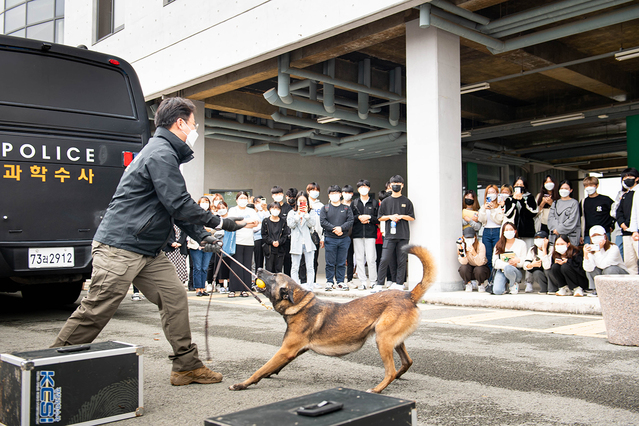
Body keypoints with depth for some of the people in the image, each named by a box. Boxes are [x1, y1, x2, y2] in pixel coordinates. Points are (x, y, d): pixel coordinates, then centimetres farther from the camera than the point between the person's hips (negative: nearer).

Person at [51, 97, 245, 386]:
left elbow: (178, 206, 21)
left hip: (147, 251, 10)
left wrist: (201, 236, 12)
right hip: (120, 246, -10)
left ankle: (186, 365, 10)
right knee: (96, 311, -4)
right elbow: (179, 205, -21)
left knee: (175, 297, 5)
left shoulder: (165, 153, 19)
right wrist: (219, 223, -11)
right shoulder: (161, 153, -15)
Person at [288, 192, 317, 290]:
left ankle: (310, 287, 3)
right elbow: (290, 225, -4)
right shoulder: (292, 213, 11)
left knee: (310, 267, -1)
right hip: (296, 243, 0)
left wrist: (306, 214, -12)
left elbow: (312, 224, -5)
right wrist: (298, 214, -9)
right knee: (295, 267, 1)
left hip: (308, 242, 0)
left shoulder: (312, 212, 10)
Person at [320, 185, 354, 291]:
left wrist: (341, 228, -17)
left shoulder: (346, 208, 12)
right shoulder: (325, 208, 8)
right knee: (330, 262, 1)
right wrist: (334, 229, -16)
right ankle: (329, 282, 9)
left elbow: (350, 222, 0)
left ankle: (340, 282, 12)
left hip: (344, 239, 1)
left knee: (342, 262, 5)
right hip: (330, 239, -1)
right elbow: (323, 222, -4)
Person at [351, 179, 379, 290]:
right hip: (357, 234, 2)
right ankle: (362, 282, 8)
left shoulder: (374, 203, 9)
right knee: (359, 259, 2)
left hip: (370, 234, -2)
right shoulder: (354, 203, 12)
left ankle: (373, 281, 3)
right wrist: (359, 217, -9)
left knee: (371, 259, -7)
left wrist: (369, 218, -10)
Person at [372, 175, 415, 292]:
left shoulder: (406, 201, 9)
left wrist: (401, 216, -9)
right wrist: (390, 216, -6)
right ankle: (379, 284, -1)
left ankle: (399, 284, 9)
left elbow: (412, 218, 7)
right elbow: (380, 218, 11)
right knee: (384, 259, -6)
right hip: (389, 235, 0)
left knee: (402, 260, 1)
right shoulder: (385, 201, 11)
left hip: (403, 235, 0)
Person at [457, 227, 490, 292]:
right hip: (469, 271, 2)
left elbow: (480, 263, -31)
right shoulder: (462, 246, -14)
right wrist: (461, 250, -36)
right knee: (463, 268, -30)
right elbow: (463, 262, -21)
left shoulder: (481, 246, -22)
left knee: (479, 270, -34)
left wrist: (474, 253, -49)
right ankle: (468, 283, 1)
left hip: (481, 267, -1)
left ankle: (480, 284, 1)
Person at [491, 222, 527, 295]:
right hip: (501, 271, 1)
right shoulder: (498, 245, 10)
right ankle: (504, 284, 10)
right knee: (497, 291, -27)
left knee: (508, 269, -40)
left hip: (516, 271, -1)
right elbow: (495, 262, -1)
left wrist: (518, 260, -20)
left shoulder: (521, 243, 9)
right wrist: (507, 264, -17)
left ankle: (513, 284, -7)